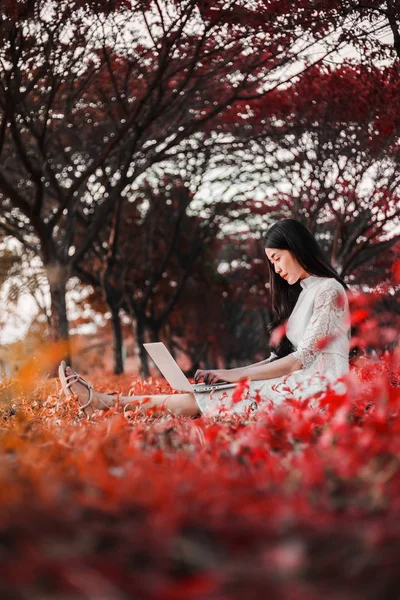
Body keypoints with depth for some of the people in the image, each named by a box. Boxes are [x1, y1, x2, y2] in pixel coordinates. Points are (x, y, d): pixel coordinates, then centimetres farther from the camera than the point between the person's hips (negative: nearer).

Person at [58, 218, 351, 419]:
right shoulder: (301, 293, 20)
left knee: (204, 401, -14)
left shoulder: (328, 290, -8)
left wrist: (235, 374, -13)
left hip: (318, 387, -7)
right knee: (208, 394, -8)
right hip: (297, 383, 7)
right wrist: (225, 374, 3)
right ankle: (101, 401, -13)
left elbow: (303, 359, -15)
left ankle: (106, 402, -14)